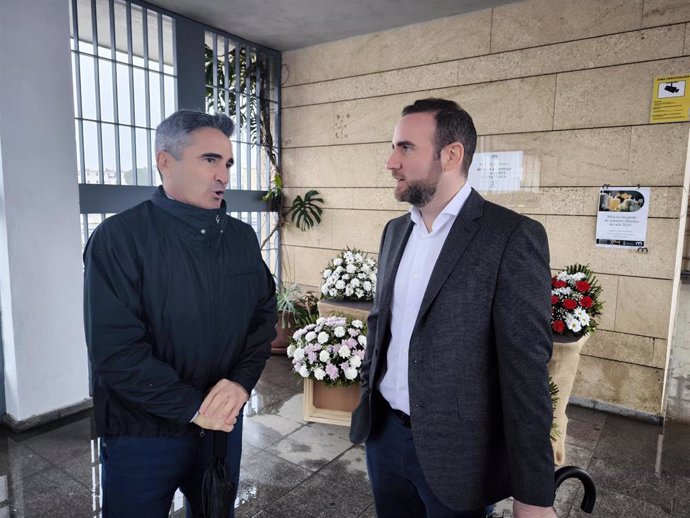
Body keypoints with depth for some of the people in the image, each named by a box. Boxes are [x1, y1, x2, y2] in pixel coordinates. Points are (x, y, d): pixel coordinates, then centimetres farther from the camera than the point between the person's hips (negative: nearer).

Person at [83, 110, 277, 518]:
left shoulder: (242, 237, 1)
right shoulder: (119, 238, -15)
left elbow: (265, 313, 3)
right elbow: (116, 350, -19)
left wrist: (242, 381, -13)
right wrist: (193, 407, -18)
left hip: (224, 423, 5)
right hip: (142, 436, -4)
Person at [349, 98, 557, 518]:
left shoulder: (512, 237, -16)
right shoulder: (396, 231, 5)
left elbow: (525, 369, -17)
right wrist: (368, 400, 15)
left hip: (455, 451, -5)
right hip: (384, 432, 6)